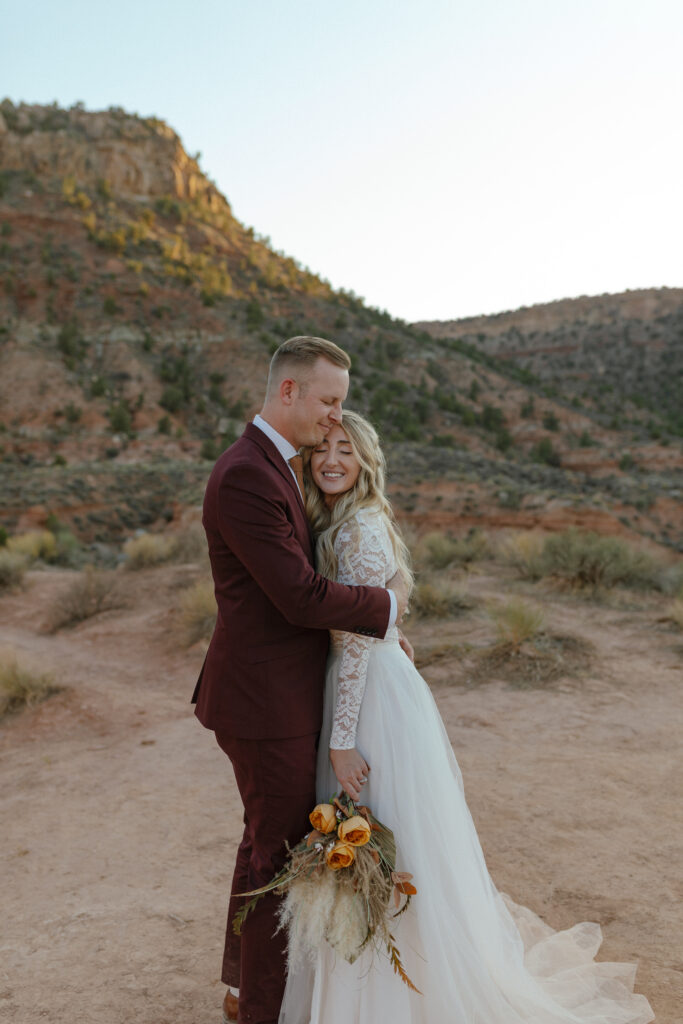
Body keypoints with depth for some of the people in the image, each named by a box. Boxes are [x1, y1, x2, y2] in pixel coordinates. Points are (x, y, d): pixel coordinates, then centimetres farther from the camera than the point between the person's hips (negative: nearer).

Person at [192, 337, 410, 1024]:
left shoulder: (278, 466, 11)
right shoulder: (245, 476, -22)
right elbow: (301, 597, -25)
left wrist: (379, 628, 9)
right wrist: (387, 603, -10)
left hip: (282, 690, 10)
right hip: (266, 701, -10)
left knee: (267, 837, 23)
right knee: (280, 846, 5)